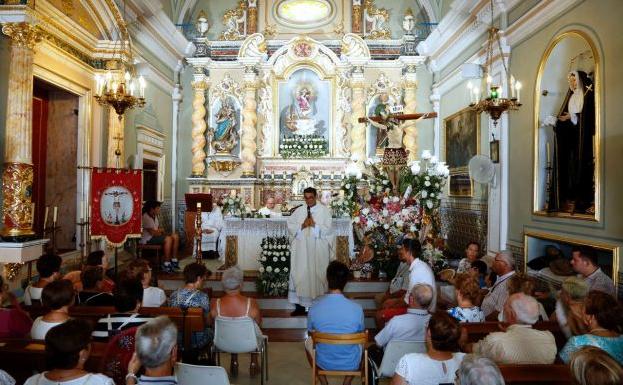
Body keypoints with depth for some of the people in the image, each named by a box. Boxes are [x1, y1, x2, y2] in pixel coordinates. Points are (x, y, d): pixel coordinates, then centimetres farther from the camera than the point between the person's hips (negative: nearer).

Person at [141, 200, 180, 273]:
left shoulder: (155, 216, 12)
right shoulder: (146, 217, -19)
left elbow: (159, 228, 19)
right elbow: (153, 232, -23)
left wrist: (160, 230, -4)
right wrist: (161, 230, -5)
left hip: (155, 236, 10)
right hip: (147, 239, -10)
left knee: (175, 236, -5)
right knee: (168, 239, -30)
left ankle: (174, 261, -2)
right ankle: (166, 265, -27)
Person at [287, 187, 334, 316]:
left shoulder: (324, 210, -1)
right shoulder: (299, 211, 7)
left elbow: (328, 229, -7)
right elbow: (290, 226, 2)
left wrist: (315, 225, -17)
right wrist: (302, 225, -12)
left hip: (318, 250, -2)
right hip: (301, 249, 3)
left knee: (318, 276, 3)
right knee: (300, 275, 4)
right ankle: (300, 305, 14)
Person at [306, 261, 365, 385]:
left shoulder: (315, 307, -20)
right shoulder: (356, 308, -21)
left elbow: (312, 332, -1)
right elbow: (360, 333, -2)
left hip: (324, 363, 0)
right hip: (351, 363, 0)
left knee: (308, 342, 31)